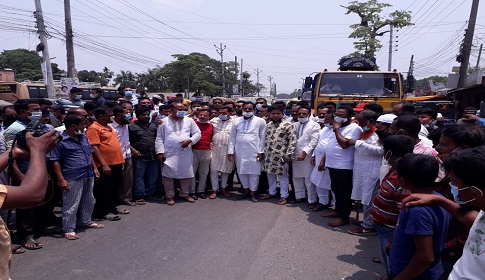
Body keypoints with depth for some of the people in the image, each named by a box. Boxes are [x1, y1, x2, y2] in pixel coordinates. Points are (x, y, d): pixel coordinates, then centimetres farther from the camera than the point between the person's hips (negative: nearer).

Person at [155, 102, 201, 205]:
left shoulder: (189, 121, 6)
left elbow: (197, 133, 6)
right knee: (168, 175, 1)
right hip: (170, 154, -2)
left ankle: (184, 194, 27)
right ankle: (169, 196, 16)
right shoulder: (164, 122, 1)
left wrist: (190, 140, -12)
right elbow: (159, 138, 2)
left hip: (186, 153, 2)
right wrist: (160, 152, -6)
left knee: (186, 175, 9)